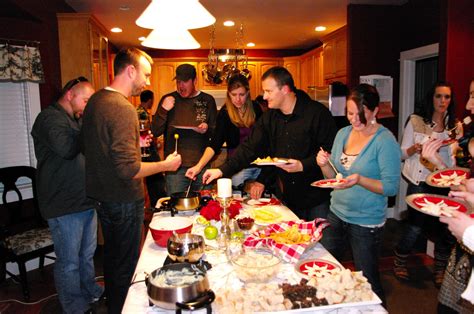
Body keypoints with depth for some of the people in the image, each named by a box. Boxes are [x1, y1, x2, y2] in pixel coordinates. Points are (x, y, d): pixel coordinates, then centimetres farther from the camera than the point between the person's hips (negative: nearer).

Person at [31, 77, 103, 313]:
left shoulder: (75, 119, 17)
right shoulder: (50, 117, -12)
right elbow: (65, 147, -31)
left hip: (86, 200, 9)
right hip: (65, 205, -9)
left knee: (87, 254, 21)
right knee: (69, 262, 4)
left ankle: (91, 292, 37)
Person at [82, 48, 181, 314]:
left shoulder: (95, 101, 6)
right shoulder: (123, 108, -23)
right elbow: (128, 169, -29)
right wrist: (165, 165, -16)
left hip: (101, 196, 10)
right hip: (123, 200, -10)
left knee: (112, 256, 25)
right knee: (126, 266, 8)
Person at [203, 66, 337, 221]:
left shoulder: (317, 113, -13)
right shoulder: (269, 118, 4)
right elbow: (249, 148, 1)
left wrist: (303, 165, -22)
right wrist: (222, 170, -7)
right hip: (287, 196, 5)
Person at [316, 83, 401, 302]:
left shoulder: (385, 141, -15)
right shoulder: (343, 133, 3)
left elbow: (391, 187, -18)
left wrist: (359, 180, -32)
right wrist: (325, 165, -12)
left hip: (366, 222, -6)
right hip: (336, 213, 6)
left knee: (367, 281, 11)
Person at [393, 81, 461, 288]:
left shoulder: (455, 126, 10)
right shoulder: (416, 121, 0)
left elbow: (455, 158, 18)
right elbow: (402, 153, 2)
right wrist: (416, 148, -17)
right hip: (419, 182, -3)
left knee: (445, 228, 4)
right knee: (415, 226, -2)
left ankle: (440, 270, 26)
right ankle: (399, 263, 23)